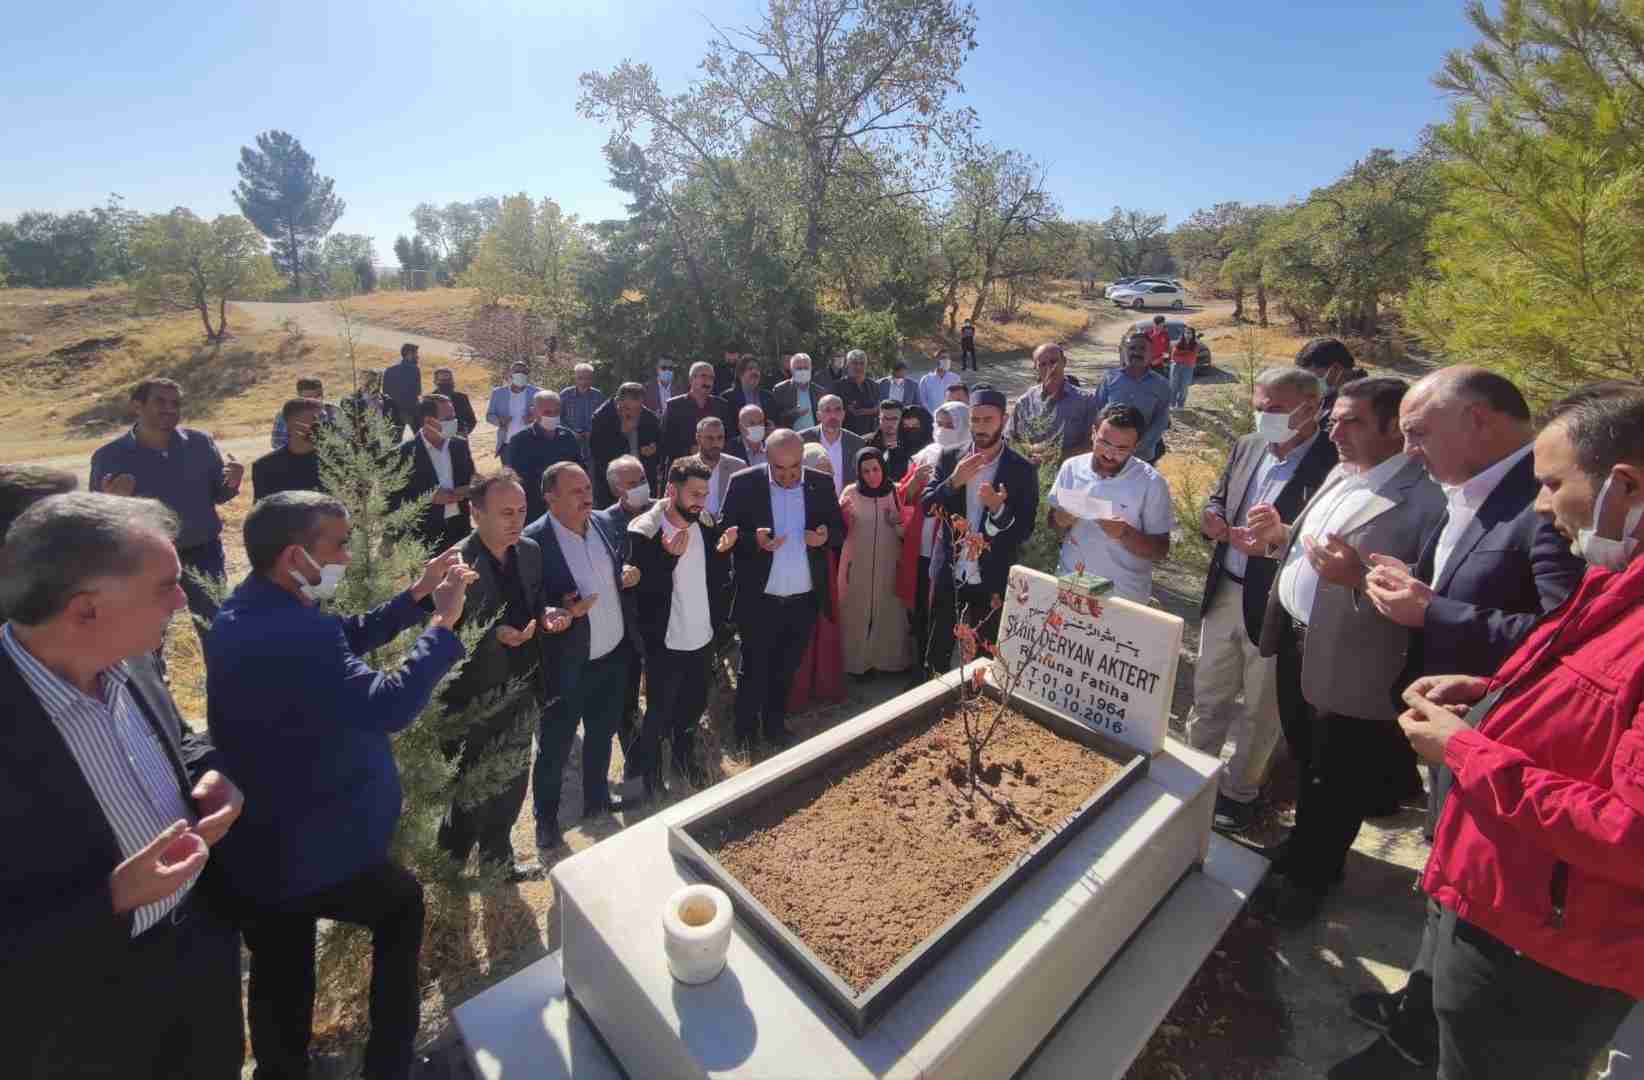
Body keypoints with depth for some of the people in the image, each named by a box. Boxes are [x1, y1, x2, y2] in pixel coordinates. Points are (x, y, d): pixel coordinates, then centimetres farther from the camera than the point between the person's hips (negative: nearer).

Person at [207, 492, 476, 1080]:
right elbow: (386, 706, -37)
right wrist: (443, 621, -28)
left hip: (255, 848, 8)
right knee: (403, 903, 20)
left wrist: (415, 596, 4)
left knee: (278, 983, 26)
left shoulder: (248, 612, 0)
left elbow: (344, 642, 10)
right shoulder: (289, 633, -35)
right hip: (311, 853, -8)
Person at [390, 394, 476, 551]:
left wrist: (466, 491, -7)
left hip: (460, 527, 4)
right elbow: (393, 500, -8)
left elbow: (473, 480, 15)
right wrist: (430, 498, -17)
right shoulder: (406, 452, -8)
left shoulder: (460, 444, 5)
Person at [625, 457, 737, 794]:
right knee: (659, 713, 12)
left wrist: (722, 551, -16)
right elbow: (642, 589, -20)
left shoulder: (708, 524, -3)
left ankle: (683, 757, 48)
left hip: (702, 636, 5)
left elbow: (718, 578, 4)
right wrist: (669, 556, -33)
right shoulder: (644, 532, -18)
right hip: (665, 642, -5)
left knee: (695, 706, 22)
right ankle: (647, 770, 37)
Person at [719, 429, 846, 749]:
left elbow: (840, 528, 5)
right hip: (759, 600, -3)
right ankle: (745, 735, 32)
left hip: (804, 600, 3)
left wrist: (826, 535, -17)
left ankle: (775, 726, 41)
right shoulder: (744, 483, -10)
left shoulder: (821, 483, -1)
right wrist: (754, 540, -26)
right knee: (754, 671, 12)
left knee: (786, 671, 20)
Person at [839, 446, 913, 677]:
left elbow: (905, 533, 1)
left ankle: (890, 657, 29)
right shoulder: (851, 492, -6)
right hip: (858, 563, -1)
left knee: (889, 610, 13)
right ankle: (859, 660, 20)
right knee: (858, 611, 7)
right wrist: (842, 512, -22)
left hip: (889, 562, 1)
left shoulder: (897, 491, -4)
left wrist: (899, 520, -20)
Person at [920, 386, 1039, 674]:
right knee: (936, 653, 18)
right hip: (947, 577, 2)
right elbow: (925, 506, -6)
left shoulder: (1023, 470, -8)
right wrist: (953, 481, -22)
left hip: (992, 583, -2)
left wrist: (998, 508, -29)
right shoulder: (950, 457, -1)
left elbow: (1025, 531, -10)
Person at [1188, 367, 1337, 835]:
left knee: (1259, 709, 14)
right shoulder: (1247, 447, 3)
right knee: (1208, 693, 20)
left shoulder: (1332, 464, -17)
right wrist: (1213, 517, -10)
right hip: (1225, 593, 6)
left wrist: (1275, 543, -33)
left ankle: (1239, 792, 33)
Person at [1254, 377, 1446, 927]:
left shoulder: (1425, 497, -19)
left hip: (1349, 667, -8)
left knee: (1336, 782, 13)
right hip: (1295, 640, 8)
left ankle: (1309, 877, 36)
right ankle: (1305, 845, 50)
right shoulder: (1341, 475, 8)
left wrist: (1360, 577, -34)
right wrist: (1282, 536, -1)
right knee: (1306, 760, 26)